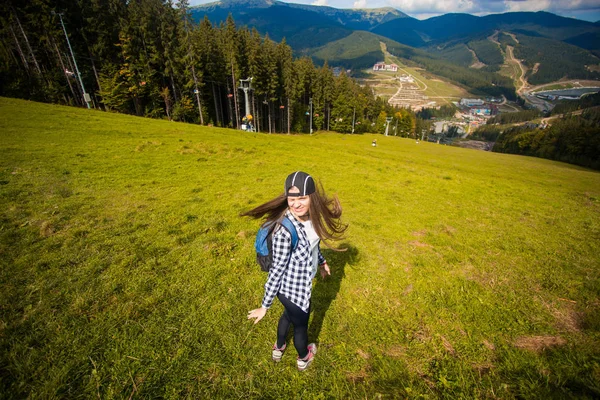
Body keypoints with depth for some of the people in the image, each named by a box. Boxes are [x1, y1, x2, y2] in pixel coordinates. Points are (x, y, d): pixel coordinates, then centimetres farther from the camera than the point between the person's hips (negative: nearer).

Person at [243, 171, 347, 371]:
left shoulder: (309, 216, -12)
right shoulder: (285, 230, -36)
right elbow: (277, 269, -27)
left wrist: (322, 262, 22)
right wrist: (265, 306, -15)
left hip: (300, 282, 7)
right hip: (292, 288, -7)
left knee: (289, 314, 33)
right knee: (301, 324, 23)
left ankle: (278, 349, 64)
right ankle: (303, 358, 57)